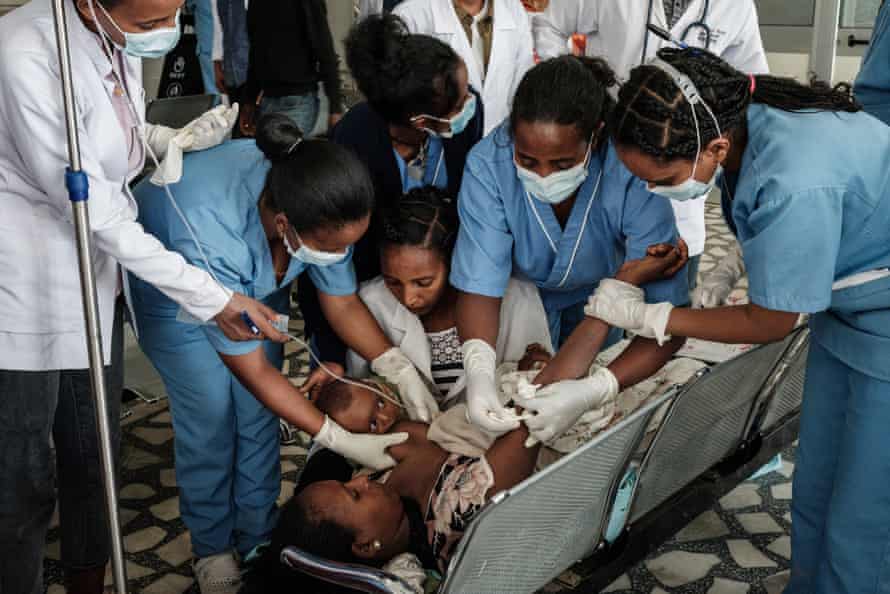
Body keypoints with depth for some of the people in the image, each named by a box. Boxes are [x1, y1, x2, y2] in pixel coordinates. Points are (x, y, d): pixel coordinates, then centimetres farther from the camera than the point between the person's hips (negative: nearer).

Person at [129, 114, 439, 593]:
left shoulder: (317, 206, -32)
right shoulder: (211, 236, -46)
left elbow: (342, 302, -15)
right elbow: (252, 370, -34)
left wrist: (400, 371, -28)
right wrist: (342, 442, -34)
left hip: (255, 281, 4)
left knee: (259, 413, 3)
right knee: (211, 415, -4)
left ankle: (259, 537, 23)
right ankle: (211, 548, 19)